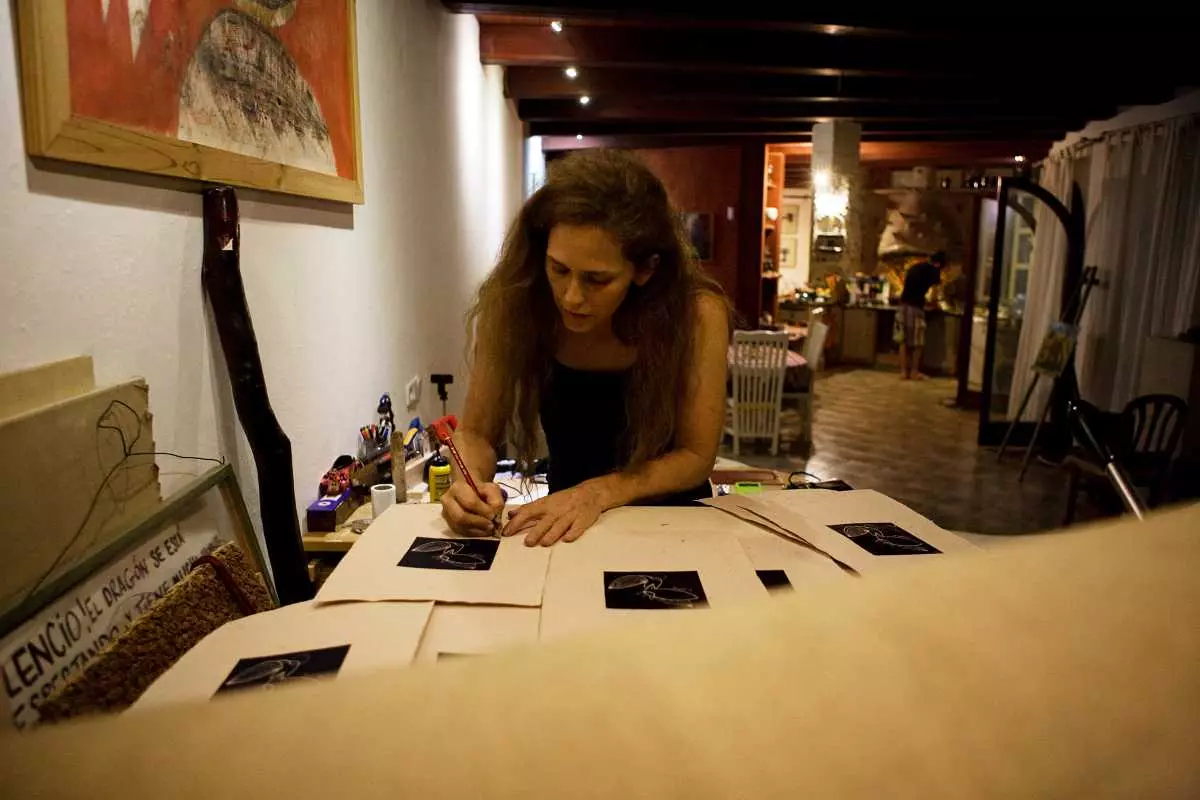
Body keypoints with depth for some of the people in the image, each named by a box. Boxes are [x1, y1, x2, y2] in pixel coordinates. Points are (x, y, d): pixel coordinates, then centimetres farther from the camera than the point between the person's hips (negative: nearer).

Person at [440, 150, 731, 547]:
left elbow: (696, 455, -12)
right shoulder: (514, 305, -16)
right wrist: (471, 483, -26)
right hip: (566, 531, 1)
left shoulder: (697, 313, -20)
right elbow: (476, 432, -6)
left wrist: (599, 492, -26)